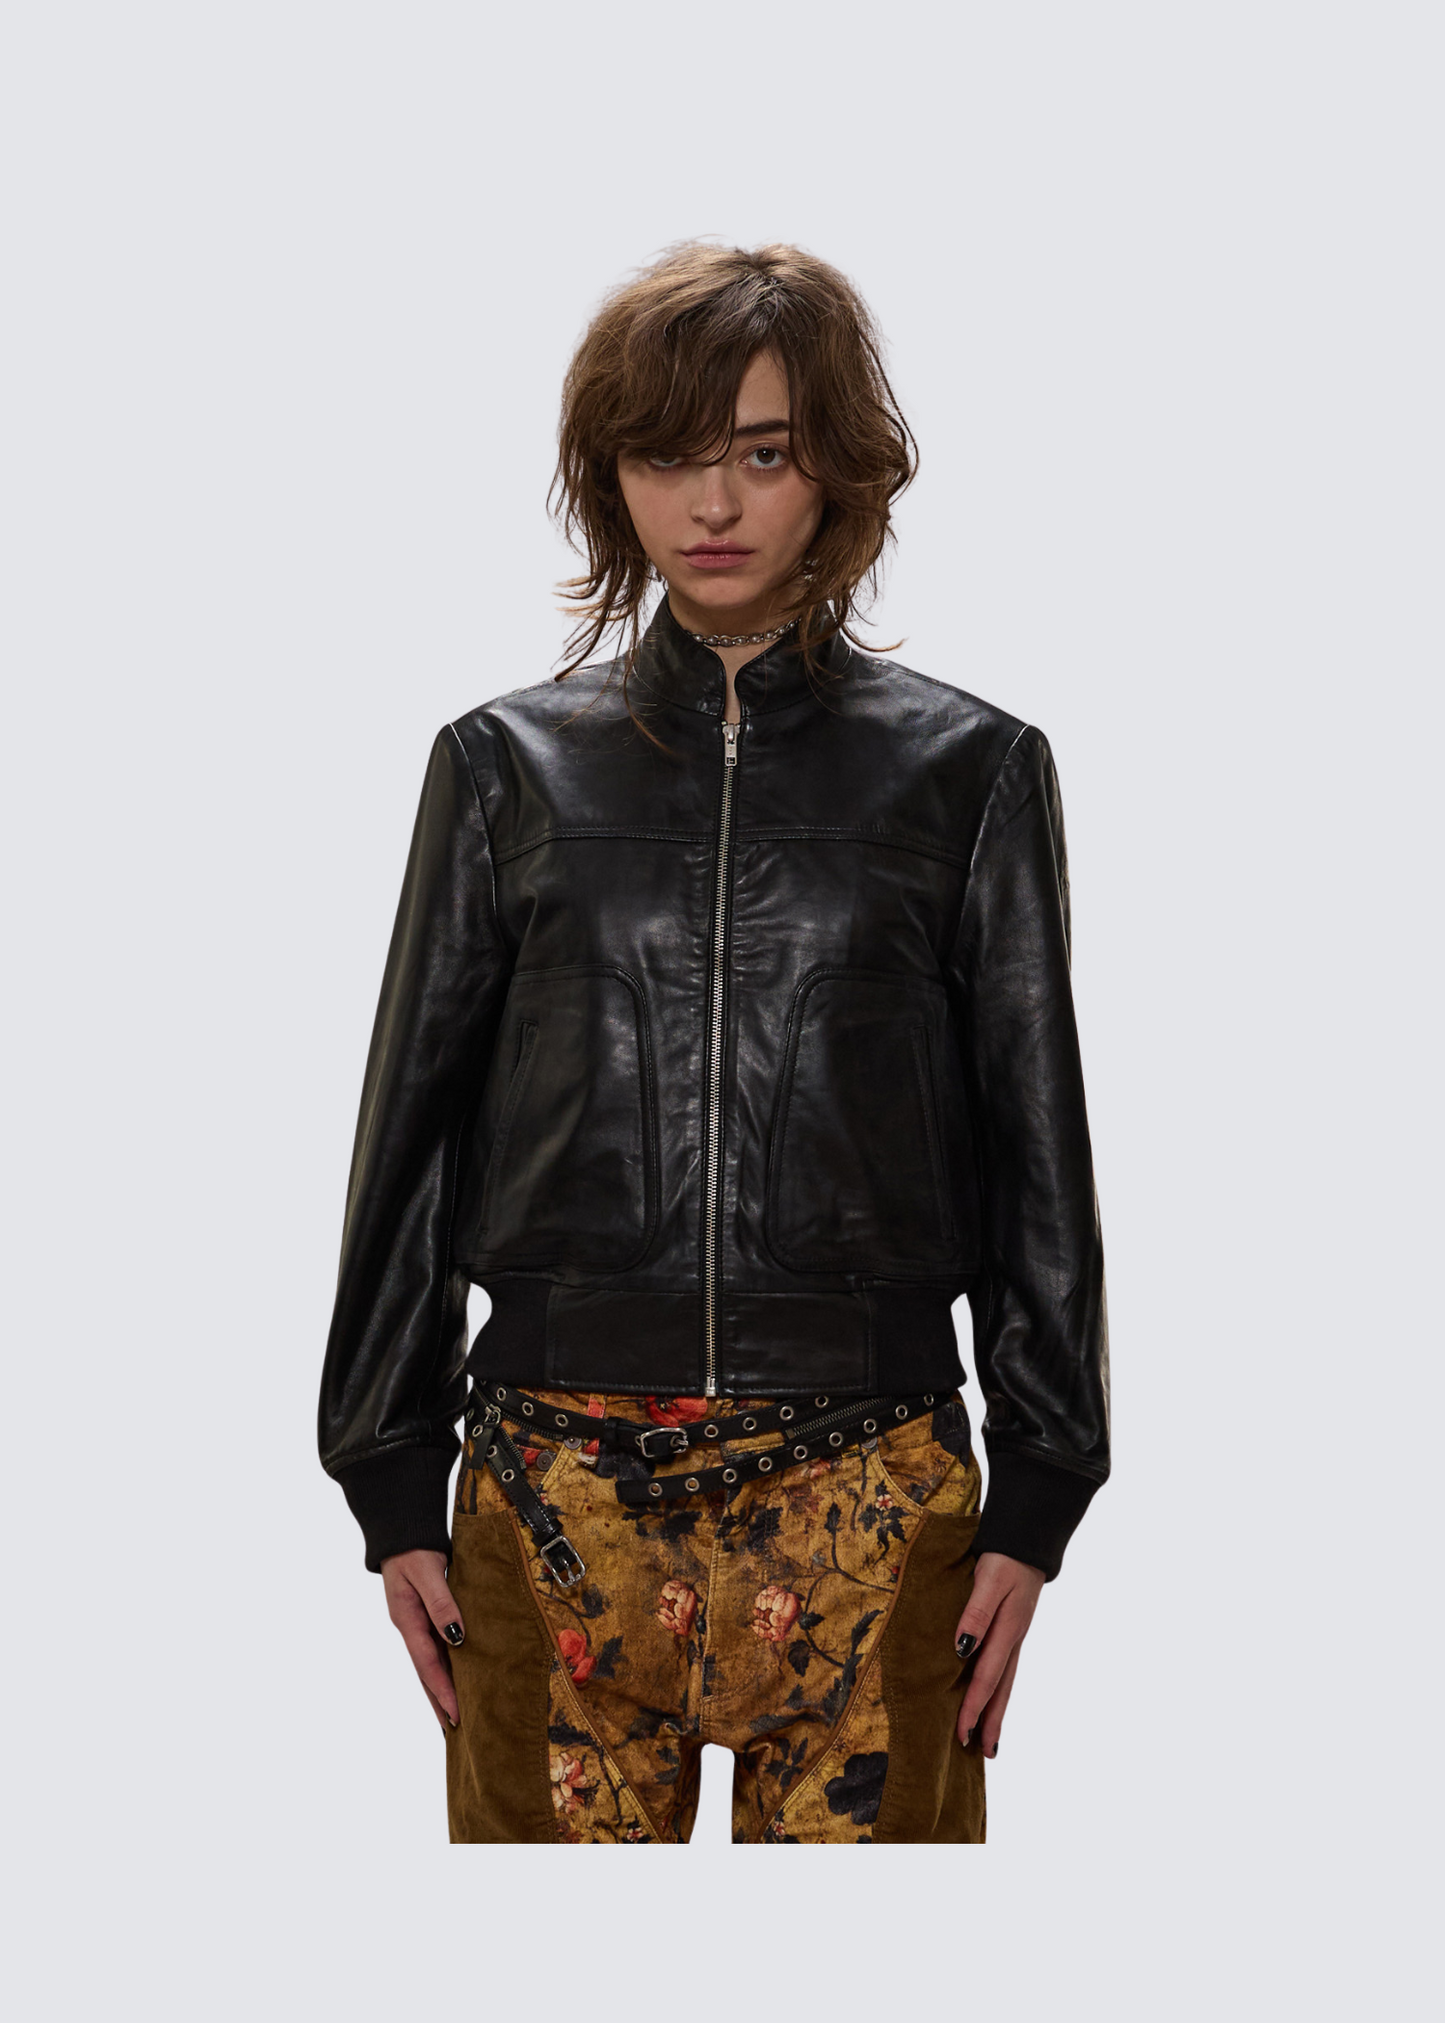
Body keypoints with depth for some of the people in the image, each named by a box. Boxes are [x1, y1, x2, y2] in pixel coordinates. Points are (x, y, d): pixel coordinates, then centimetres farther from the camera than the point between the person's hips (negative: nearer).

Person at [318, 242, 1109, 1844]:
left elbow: (1035, 1153, 6)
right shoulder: (510, 766, 8)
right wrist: (393, 1485, 6)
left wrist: (1035, 1501, 3)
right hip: (558, 1476, 1)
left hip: (870, 1493, -1)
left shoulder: (966, 771, 5)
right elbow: (410, 1128, 10)